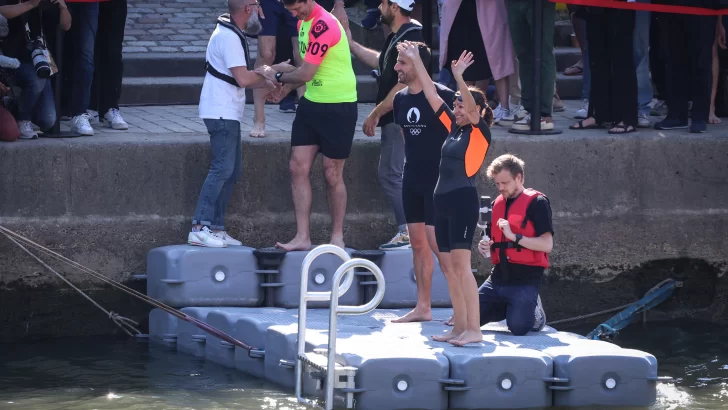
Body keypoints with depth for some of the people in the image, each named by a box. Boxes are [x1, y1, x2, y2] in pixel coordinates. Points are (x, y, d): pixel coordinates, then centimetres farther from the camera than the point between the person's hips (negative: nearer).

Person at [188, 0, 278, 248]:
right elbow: (243, 79, -22)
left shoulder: (231, 34, 17)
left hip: (227, 113, 11)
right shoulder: (229, 37, -17)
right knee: (223, 168, -15)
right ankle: (200, 229, -19)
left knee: (233, 170, 11)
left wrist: (267, 84, 13)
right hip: (222, 113, -11)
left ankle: (216, 228, 12)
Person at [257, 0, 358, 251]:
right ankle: (302, 237, 5)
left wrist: (277, 76, -6)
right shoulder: (304, 22, 9)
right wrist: (286, 89, 9)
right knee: (298, 167, 2)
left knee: (332, 174, 1)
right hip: (311, 104, 9)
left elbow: (306, 73, -22)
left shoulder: (324, 26, -22)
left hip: (338, 108, -9)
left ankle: (337, 237, 14)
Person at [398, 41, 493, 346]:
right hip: (442, 200, 8)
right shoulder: (454, 128, 15)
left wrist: (459, 78, -36)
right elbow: (432, 95, 18)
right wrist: (416, 61, 17)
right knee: (449, 268, 8)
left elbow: (472, 107, -23)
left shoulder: (480, 132, -4)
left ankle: (474, 329, -16)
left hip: (464, 200, -8)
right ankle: (460, 326, 12)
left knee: (461, 264, -14)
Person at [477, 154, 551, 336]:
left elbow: (547, 244, -13)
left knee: (518, 327, -25)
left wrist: (514, 237, -22)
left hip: (525, 278, -7)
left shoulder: (536, 202, -6)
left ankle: (535, 313, 10)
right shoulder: (497, 204, 15)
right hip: (499, 277, 7)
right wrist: (485, 247, 4)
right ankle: (507, 308, 22)